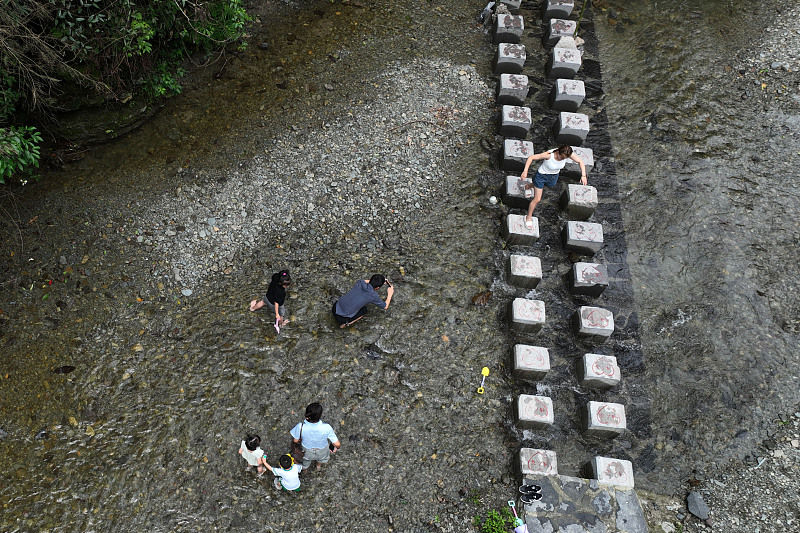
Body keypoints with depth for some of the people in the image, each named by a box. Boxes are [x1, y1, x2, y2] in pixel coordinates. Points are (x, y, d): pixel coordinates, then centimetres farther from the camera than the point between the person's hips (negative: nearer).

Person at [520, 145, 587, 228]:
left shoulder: (568, 154, -27)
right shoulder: (549, 155, -38)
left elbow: (580, 161, -13)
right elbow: (531, 157, -31)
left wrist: (583, 176, -22)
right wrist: (525, 171, -40)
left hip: (553, 177, 5)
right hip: (542, 175, -5)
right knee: (537, 199, 1)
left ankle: (529, 186, 64)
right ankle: (529, 217, 25)